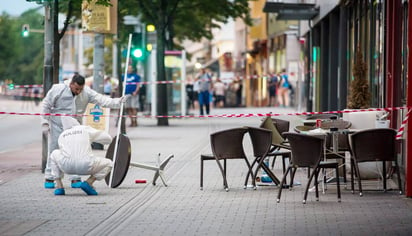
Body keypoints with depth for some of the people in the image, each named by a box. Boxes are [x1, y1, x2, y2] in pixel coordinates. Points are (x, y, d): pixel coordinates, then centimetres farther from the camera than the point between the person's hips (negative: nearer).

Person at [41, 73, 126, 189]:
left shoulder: (87, 92, -6)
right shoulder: (58, 89, -14)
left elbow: (101, 100, -10)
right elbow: (46, 105, -7)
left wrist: (117, 102, -23)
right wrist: (45, 122, -9)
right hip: (57, 126, -3)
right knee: (54, 151, 0)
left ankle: (75, 179, 9)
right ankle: (49, 178, 9)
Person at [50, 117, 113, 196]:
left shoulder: (62, 136, 25)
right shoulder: (86, 129, 17)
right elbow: (108, 139, 23)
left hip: (66, 166, 2)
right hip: (85, 167, -2)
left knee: (54, 154, 36)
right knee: (108, 164, 25)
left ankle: (59, 186, 22)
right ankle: (88, 183, 3)